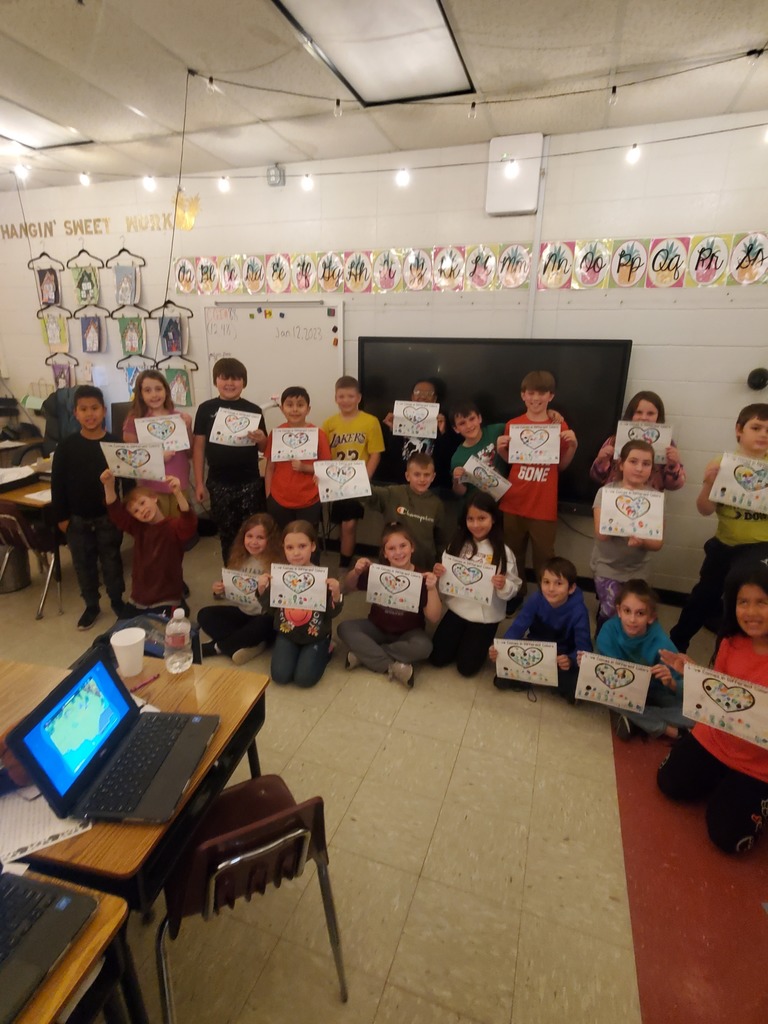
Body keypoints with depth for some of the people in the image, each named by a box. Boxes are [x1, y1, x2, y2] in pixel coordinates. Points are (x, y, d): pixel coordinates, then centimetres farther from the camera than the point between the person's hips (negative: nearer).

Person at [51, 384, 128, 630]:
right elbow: (57, 483, -1)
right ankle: (91, 605, 29)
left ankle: (117, 601, 29)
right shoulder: (66, 446, -6)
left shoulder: (115, 444, -9)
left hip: (109, 516, -2)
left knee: (111, 561, 11)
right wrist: (61, 516, -1)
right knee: (83, 563, 13)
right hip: (77, 518, 2)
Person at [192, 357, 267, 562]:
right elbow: (198, 446, 4)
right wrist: (199, 482, 1)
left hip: (250, 482, 0)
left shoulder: (253, 410, 1)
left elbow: (263, 448, 6)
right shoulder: (206, 409, 1)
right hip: (219, 483, 1)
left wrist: (261, 440, -17)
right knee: (226, 533, 11)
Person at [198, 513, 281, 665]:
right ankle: (248, 644, -21)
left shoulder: (277, 564, -17)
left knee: (262, 625, -37)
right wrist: (220, 591, -11)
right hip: (242, 612, 6)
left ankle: (215, 647, -13)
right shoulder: (240, 559, 1)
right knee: (205, 615, -9)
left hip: (264, 617, -6)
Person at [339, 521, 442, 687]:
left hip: (407, 634, -2)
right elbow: (347, 589, 1)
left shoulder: (421, 578, -17)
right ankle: (392, 667, -23)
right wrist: (356, 572, -20)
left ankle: (363, 654, -19)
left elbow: (433, 618, -19)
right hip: (377, 628, 2)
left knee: (423, 646, -33)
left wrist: (432, 589, -34)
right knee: (345, 627, -20)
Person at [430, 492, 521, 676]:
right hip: (457, 609, 3)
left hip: (486, 617, -3)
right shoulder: (457, 544, -4)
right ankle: (462, 641, 31)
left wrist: (504, 586, -32)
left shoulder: (503, 552, -14)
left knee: (466, 667, 1)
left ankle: (482, 644, 30)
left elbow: (514, 588, -10)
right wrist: (439, 574, -17)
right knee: (437, 658, 3)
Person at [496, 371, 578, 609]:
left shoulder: (560, 426, -2)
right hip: (514, 502, 2)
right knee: (513, 553, 14)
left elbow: (562, 465, 5)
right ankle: (516, 593, 33)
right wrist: (500, 449, -9)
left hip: (544, 506, -2)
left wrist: (572, 446, -11)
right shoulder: (513, 425, 1)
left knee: (544, 557, 5)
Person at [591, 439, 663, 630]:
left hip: (636, 570, 3)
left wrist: (641, 541, -28)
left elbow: (657, 543, -6)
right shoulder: (606, 492, -11)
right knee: (612, 614, -13)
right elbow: (601, 533, -21)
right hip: (607, 566, -3)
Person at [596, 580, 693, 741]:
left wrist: (670, 683, -46)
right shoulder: (609, 631, -24)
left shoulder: (661, 643, -26)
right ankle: (668, 729, -17)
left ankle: (635, 720, -8)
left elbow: (682, 689, -23)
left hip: (652, 695, 0)